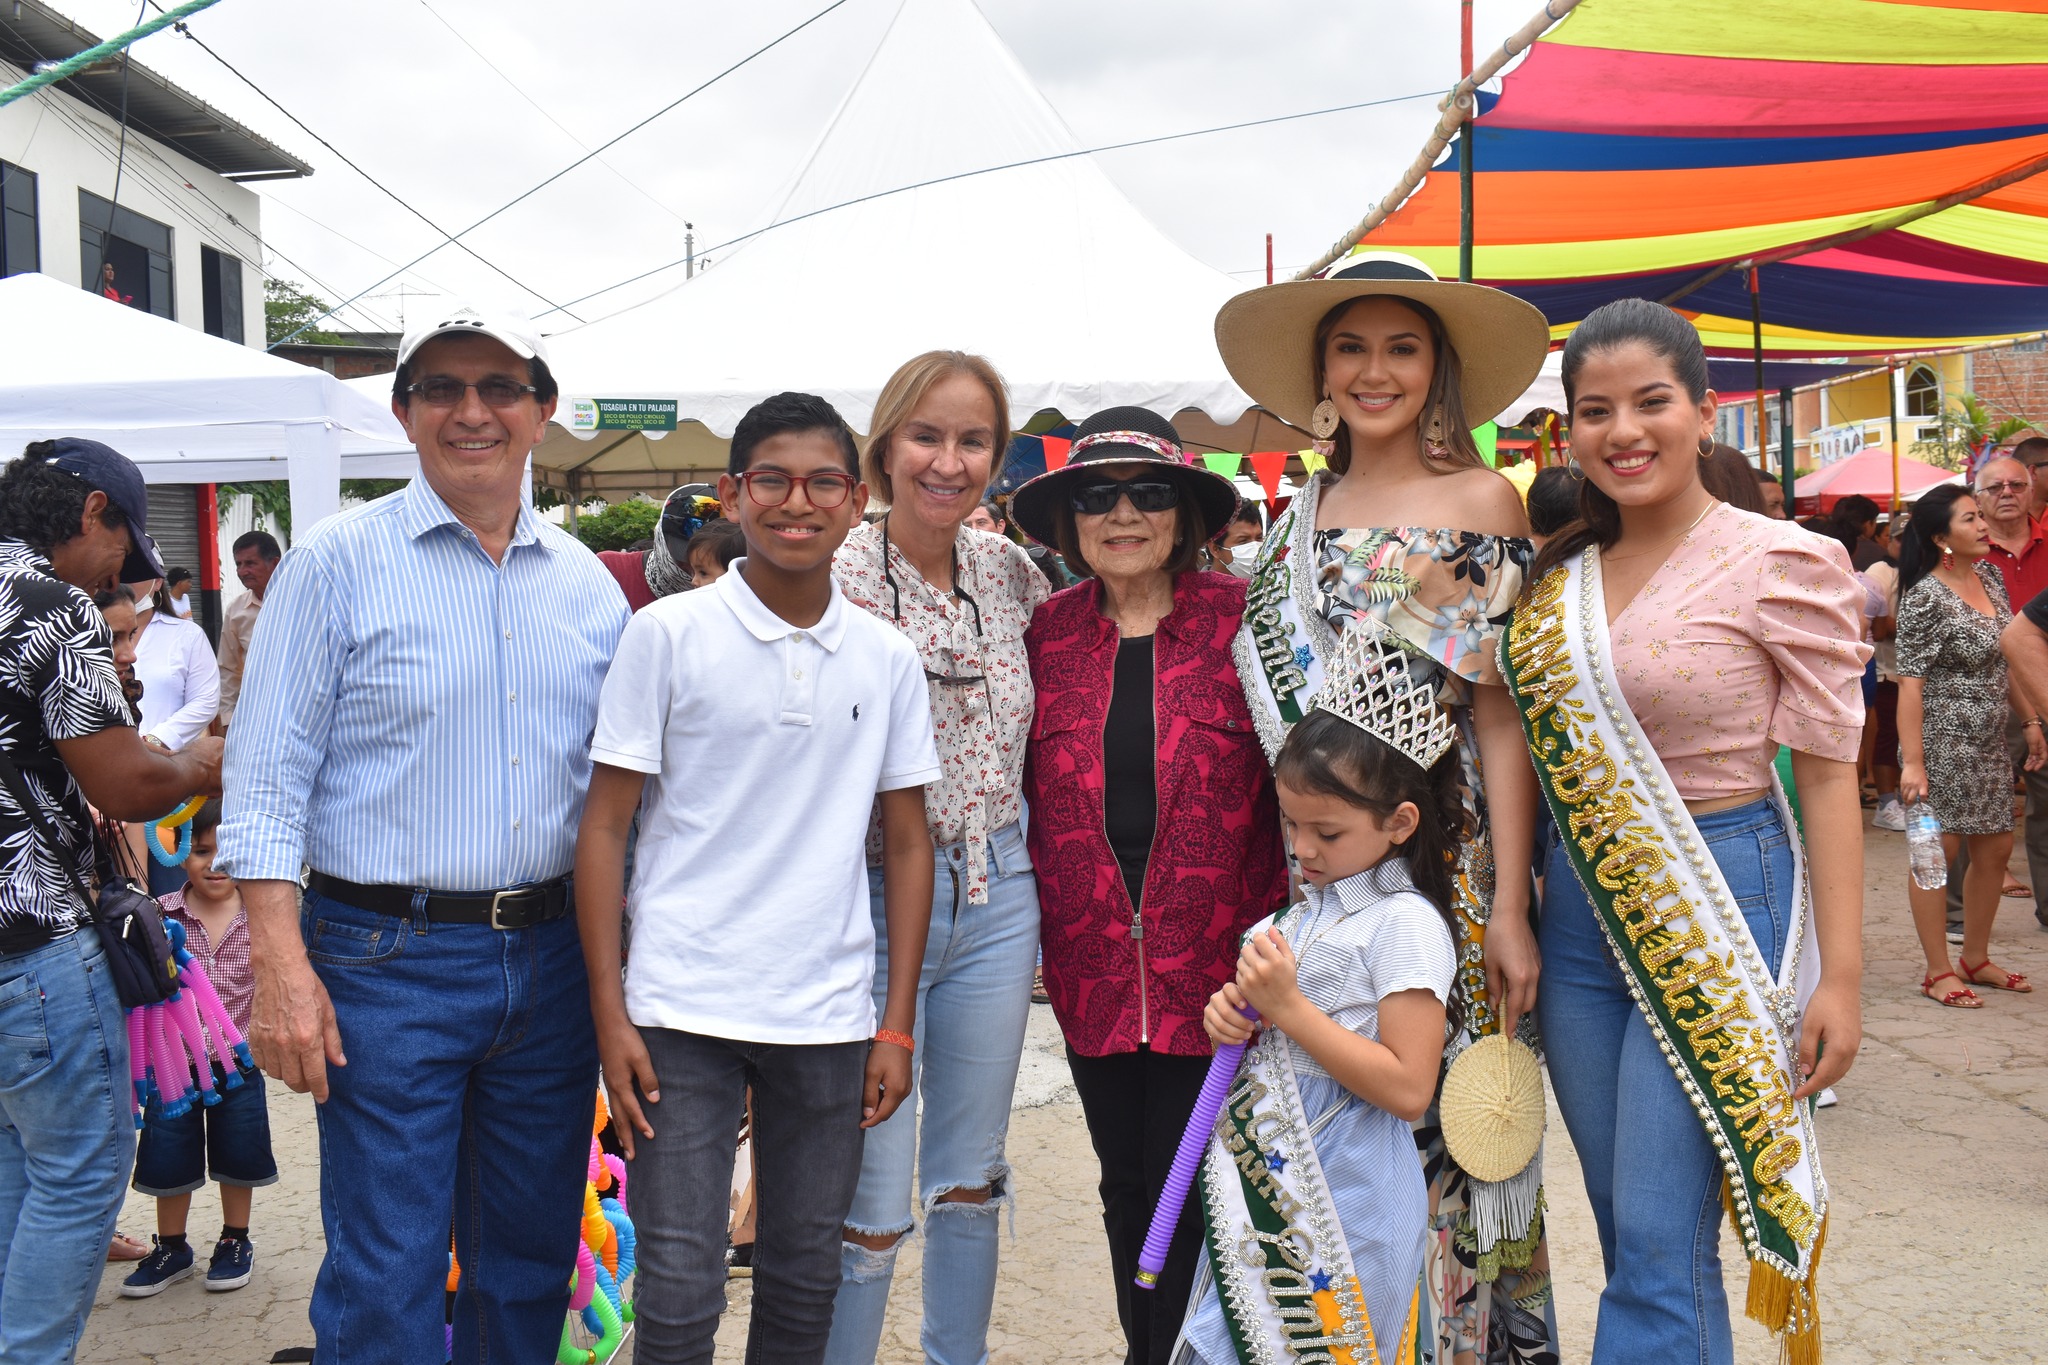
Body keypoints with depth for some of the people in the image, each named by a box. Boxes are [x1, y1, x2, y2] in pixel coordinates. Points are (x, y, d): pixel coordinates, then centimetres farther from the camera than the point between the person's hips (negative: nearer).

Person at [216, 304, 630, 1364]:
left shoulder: (588, 584, 9)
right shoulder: (336, 564, -3)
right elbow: (268, 779, -7)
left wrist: (624, 953, 8)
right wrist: (281, 967, -15)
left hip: (550, 956, 4)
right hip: (388, 961, -4)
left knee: (531, 1259, 15)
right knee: (386, 1279, -1)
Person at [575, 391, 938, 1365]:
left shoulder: (887, 660, 4)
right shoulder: (667, 635, -4)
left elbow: (907, 844, 9)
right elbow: (604, 827, -2)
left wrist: (898, 1026, 4)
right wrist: (610, 1013, -7)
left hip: (829, 1019, 3)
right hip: (682, 1013, -3)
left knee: (806, 1282, 14)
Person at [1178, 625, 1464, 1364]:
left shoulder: (1405, 924, -15)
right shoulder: (1315, 905, 10)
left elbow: (1408, 1087, -21)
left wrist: (1287, 1006, -22)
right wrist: (1234, 1012, -1)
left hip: (1344, 1208, -8)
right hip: (1265, 1187, 8)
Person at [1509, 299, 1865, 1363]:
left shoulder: (1783, 566, -9)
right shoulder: (1559, 573, 7)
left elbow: (1828, 774, -8)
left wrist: (1841, 973, -11)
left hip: (1716, 905, -6)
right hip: (1577, 906, 6)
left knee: (1660, 1248, -5)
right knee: (1626, 1232, 15)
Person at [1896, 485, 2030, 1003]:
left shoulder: (1990, 577, 7)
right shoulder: (1926, 597, -16)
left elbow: (2008, 654, 16)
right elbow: (1911, 681, -19)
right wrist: (1912, 761, -22)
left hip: (1989, 742, 8)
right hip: (1942, 742, -8)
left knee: (1995, 849, 12)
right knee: (1939, 850, 0)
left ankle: (1975, 958, 27)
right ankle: (1938, 972, 9)